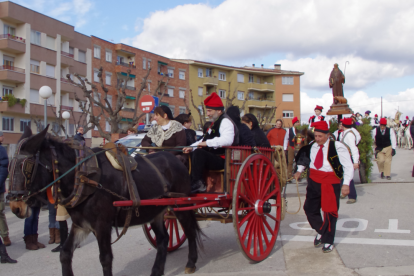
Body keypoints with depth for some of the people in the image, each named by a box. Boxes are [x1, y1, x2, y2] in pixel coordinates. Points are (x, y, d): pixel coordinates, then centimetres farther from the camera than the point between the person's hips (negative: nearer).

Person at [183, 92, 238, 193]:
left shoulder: (226, 121, -12)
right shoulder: (215, 122, 21)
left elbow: (227, 140, -31)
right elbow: (205, 140, 27)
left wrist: (207, 143, -27)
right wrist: (191, 147, 11)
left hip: (223, 160, -10)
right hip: (214, 157, 10)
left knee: (199, 153, -29)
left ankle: (196, 184, -23)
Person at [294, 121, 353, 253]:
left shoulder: (337, 147, -15)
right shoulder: (312, 146, 1)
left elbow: (348, 166, -12)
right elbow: (304, 157, 23)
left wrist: (346, 183, -20)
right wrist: (299, 170, 14)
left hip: (330, 183, -5)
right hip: (313, 181, 5)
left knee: (329, 212, 5)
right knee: (309, 208, 9)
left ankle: (328, 241, 22)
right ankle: (320, 231, 35)